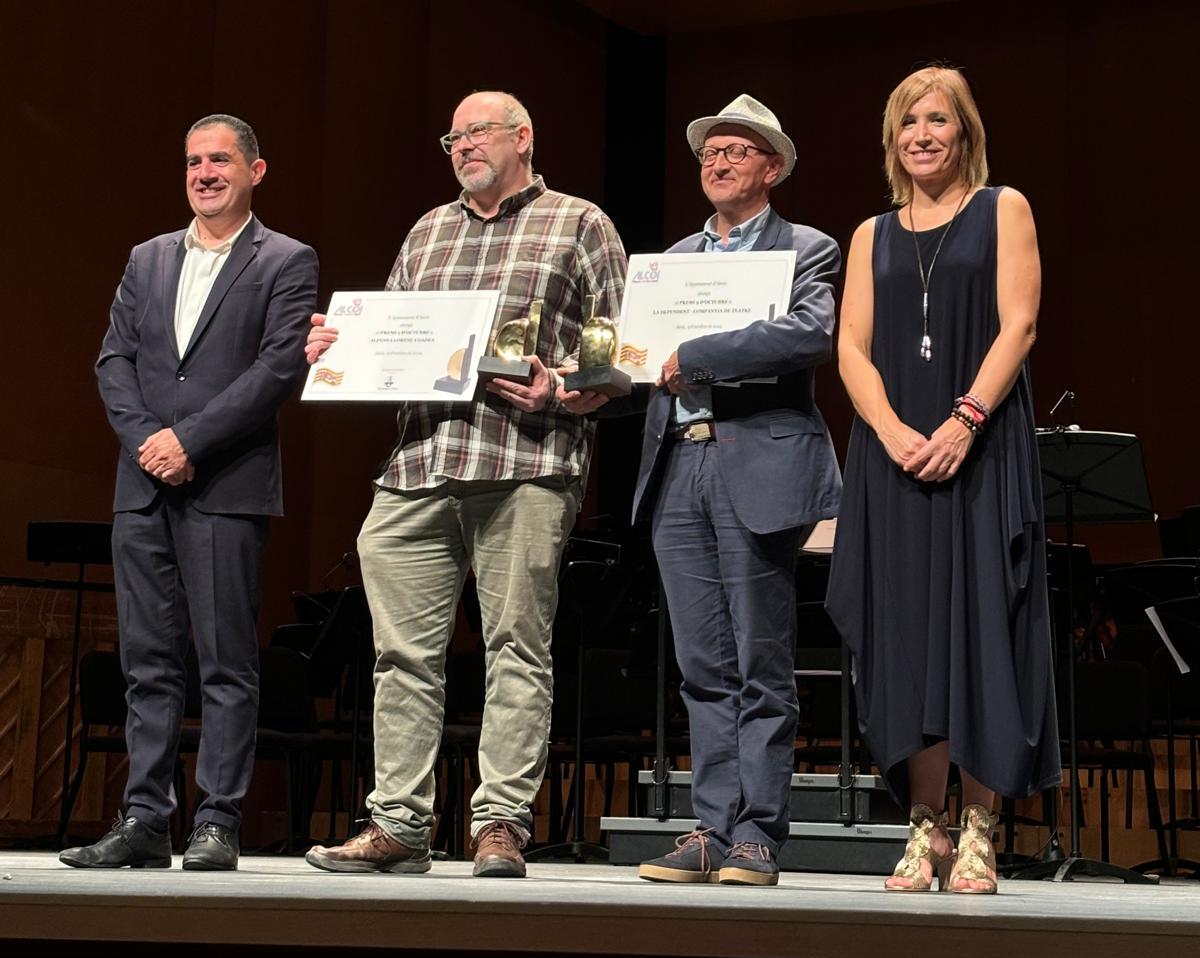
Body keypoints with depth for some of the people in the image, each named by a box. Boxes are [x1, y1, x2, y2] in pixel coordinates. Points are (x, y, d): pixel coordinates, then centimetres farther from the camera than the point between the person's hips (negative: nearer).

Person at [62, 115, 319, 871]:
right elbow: (114, 359, 11)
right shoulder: (147, 261, 18)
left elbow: (281, 368, -9)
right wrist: (145, 439, -6)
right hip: (144, 487, 5)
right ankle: (146, 822, 9)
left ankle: (219, 824, 0)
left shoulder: (286, 263, 2)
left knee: (227, 661, -3)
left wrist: (189, 439, -14)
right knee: (149, 660, 6)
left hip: (227, 488, -5)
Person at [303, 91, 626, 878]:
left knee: (517, 646, -4)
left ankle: (502, 823, 0)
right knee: (405, 650, 1)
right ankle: (399, 826, 6)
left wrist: (558, 389, -15)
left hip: (527, 465, -5)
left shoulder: (579, 225, 8)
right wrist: (338, 350, 5)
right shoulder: (428, 232, 24)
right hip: (419, 462, 5)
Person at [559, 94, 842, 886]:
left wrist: (692, 359, -18)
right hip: (679, 466, 5)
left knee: (762, 668, -2)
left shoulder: (807, 251, 3)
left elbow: (813, 334, -17)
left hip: (759, 470, -5)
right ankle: (714, 829, 10)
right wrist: (599, 392, -4)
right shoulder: (670, 261, 21)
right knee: (705, 670, 6)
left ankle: (757, 838, 2)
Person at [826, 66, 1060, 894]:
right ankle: (925, 828, 2)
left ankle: (979, 833, -4)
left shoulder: (1002, 210, 9)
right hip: (895, 453, 3)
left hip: (982, 447, -3)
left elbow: (1018, 324, -3)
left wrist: (965, 421, -16)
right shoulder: (874, 235, 17)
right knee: (907, 635, -2)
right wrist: (892, 431, -11)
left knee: (979, 627, -7)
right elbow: (853, 348, 7)